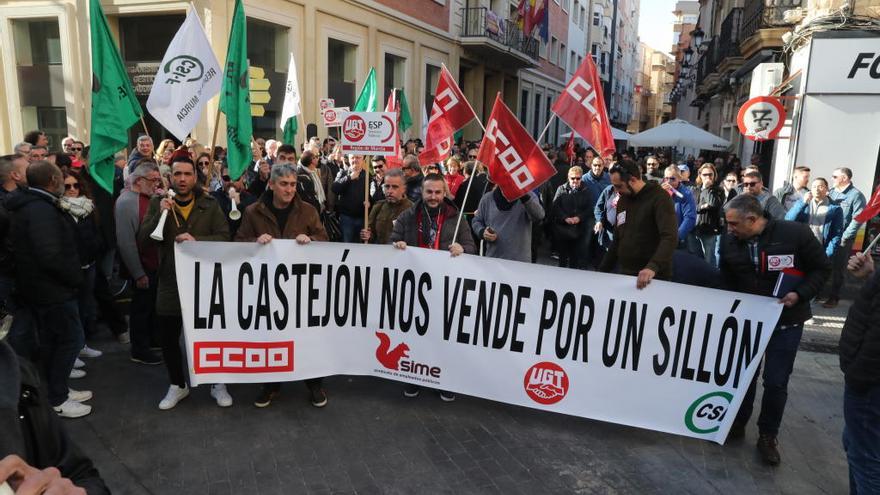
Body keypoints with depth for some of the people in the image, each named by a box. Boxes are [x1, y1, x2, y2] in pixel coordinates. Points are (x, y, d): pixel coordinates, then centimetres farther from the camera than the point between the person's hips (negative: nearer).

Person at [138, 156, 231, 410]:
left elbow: (224, 236, -8)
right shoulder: (158, 203, 1)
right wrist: (160, 215, -21)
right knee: (168, 339, 10)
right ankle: (177, 385, 31)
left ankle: (218, 384, 26)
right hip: (170, 282, 1)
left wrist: (196, 240, -24)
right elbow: (142, 239, -7)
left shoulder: (210, 204, 0)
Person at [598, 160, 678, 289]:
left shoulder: (659, 198, -11)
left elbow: (670, 237, -24)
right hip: (625, 273, 7)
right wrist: (602, 271, 13)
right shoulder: (622, 200, 12)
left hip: (654, 277, -6)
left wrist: (653, 267, -38)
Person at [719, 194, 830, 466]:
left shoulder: (795, 233, -20)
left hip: (786, 320, -2)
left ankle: (768, 435, 22)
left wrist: (800, 294, -21)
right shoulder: (729, 241, -11)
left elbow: (821, 268, -7)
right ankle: (737, 423, 33)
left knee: (776, 381, 1)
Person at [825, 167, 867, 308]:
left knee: (838, 269, 4)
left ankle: (834, 297, 14)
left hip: (842, 239, -5)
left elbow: (858, 219, -15)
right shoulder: (832, 193, 9)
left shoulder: (856, 195, -9)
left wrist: (844, 237, -17)